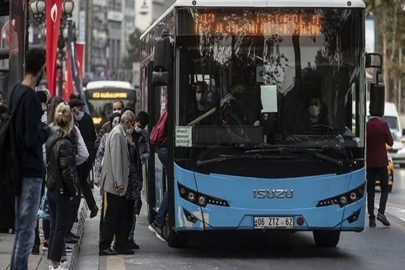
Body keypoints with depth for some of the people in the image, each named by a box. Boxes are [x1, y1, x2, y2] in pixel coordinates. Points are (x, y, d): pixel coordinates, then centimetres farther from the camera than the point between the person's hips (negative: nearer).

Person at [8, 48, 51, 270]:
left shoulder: (16, 92, 10)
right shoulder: (30, 97, -18)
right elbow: (32, 140, -21)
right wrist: (47, 131, -4)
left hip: (20, 168, 9)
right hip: (31, 170, -9)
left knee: (21, 229, 16)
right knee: (27, 231, -6)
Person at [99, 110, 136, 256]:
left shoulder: (121, 133, 16)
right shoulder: (117, 134, -15)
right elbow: (115, 159, -20)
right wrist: (119, 182, -22)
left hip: (118, 183, 10)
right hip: (115, 183, -10)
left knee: (122, 215, 11)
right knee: (112, 215, -4)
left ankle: (121, 245, 15)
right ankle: (104, 246, 0)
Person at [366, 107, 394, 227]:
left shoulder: (365, 126, -1)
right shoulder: (383, 125, -9)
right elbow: (390, 142, -3)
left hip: (369, 162, 2)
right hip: (381, 161, -2)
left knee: (370, 190, 6)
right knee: (384, 188, 6)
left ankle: (371, 218, 2)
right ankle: (381, 212, -13)